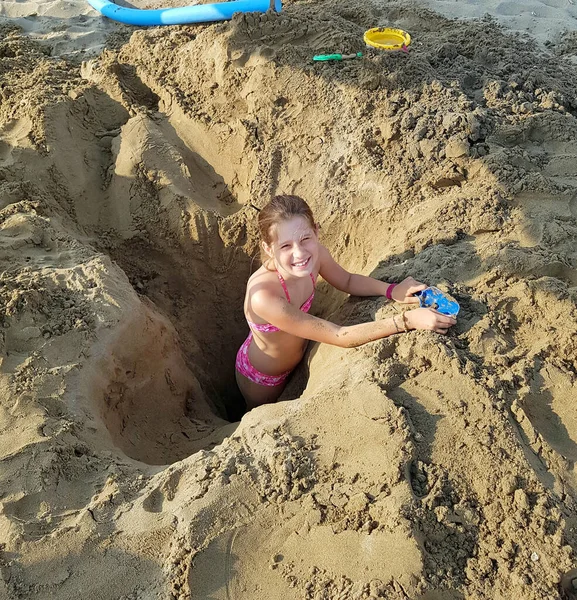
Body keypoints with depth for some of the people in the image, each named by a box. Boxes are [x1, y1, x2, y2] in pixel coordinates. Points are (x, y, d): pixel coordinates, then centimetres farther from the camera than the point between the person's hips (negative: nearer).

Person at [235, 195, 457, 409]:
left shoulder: (314, 253, -28)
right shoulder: (263, 296, -46)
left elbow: (347, 281, -5)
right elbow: (340, 336, -39)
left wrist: (392, 290, -23)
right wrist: (407, 320, -41)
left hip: (298, 359, 4)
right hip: (262, 377, -4)